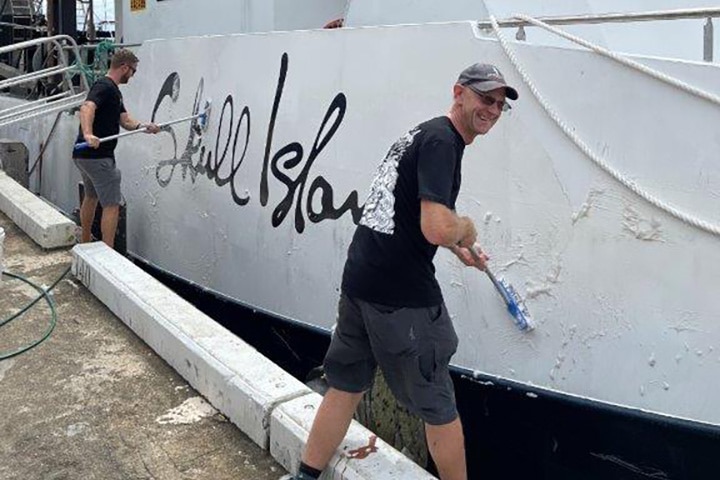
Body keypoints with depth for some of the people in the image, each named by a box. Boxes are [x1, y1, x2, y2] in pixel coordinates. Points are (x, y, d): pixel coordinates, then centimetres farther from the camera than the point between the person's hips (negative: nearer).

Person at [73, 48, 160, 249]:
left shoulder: (113, 90, 17)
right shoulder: (104, 87, -15)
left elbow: (125, 120, 11)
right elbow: (87, 108, -34)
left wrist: (144, 126, -8)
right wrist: (88, 134, -50)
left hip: (84, 156, 11)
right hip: (98, 157, -11)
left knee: (91, 197, 26)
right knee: (112, 205, -8)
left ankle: (84, 245, 40)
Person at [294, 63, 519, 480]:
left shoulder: (424, 133, 17)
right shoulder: (441, 141, -13)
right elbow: (437, 228, -26)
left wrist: (458, 248, 34)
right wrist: (466, 228, -4)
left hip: (359, 281, 9)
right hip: (402, 297, -9)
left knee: (345, 388, 20)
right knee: (438, 408, 9)